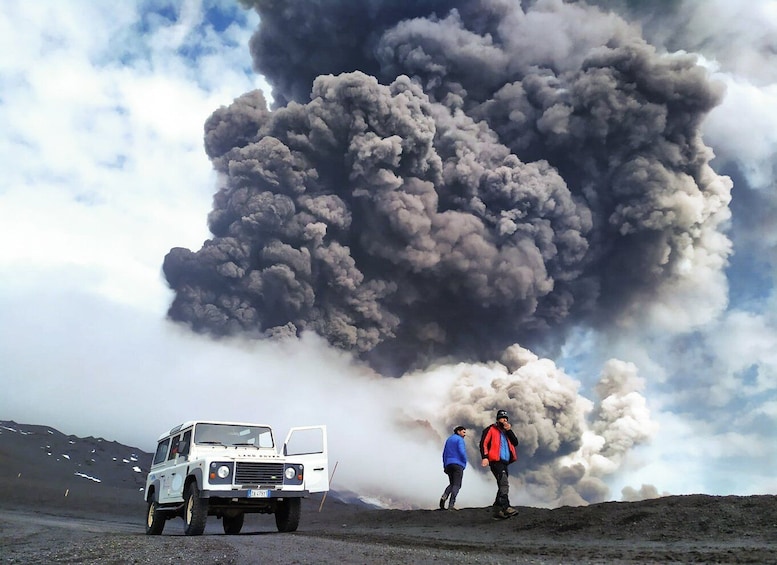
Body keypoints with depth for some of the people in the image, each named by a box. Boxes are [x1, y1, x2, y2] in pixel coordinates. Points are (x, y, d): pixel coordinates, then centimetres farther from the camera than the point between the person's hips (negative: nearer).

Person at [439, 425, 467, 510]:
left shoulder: (448, 440, 20)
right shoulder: (459, 439, -3)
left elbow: (444, 454, 19)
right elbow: (462, 452, -17)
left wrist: (444, 466, 20)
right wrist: (465, 462, -2)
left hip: (448, 464, 7)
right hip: (458, 464, -7)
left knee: (452, 484, 17)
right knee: (456, 485, -5)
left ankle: (444, 496, -10)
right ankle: (451, 505, -15)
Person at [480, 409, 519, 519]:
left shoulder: (507, 432, 24)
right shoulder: (491, 429, 4)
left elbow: (515, 443, 10)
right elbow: (483, 443, -6)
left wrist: (509, 431, -1)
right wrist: (485, 457, -19)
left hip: (505, 462, 8)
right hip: (495, 461, -8)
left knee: (503, 485, 7)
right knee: (504, 483, -22)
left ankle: (497, 510, 12)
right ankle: (506, 507, -31)